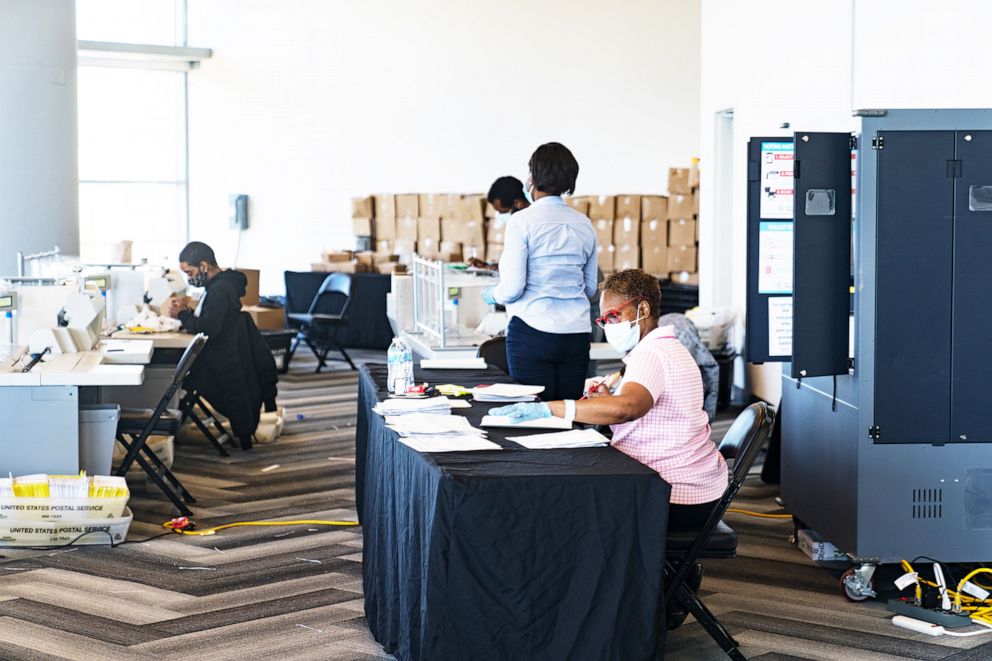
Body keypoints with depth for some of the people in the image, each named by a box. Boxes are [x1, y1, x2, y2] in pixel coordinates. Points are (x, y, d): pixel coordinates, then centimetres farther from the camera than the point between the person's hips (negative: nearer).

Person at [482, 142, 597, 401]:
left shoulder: (522, 221, -7)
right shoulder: (584, 224, 10)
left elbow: (512, 287, -11)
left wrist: (493, 295, 10)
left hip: (532, 333, -5)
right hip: (576, 333, 5)